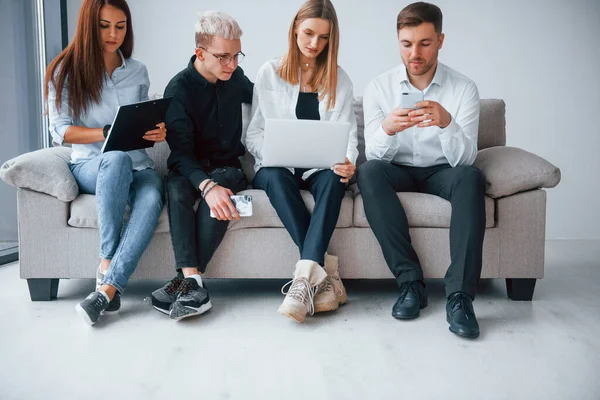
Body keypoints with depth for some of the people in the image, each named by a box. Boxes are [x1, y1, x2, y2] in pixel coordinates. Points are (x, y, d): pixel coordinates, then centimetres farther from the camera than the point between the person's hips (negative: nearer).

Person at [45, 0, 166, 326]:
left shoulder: (138, 72, 15)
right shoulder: (66, 71, 5)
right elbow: (60, 131, -4)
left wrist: (157, 132, -2)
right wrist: (109, 133, -19)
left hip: (137, 167, 3)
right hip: (89, 165, -2)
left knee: (151, 198, -35)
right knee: (117, 158, -40)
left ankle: (107, 288, -40)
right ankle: (107, 261, -34)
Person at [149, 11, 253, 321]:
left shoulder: (235, 78, 2)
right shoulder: (179, 89, -12)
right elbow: (181, 152, -23)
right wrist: (207, 186, -42)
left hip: (227, 167, 2)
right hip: (190, 168, -2)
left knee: (225, 181, -34)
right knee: (176, 187, -37)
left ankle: (185, 280, -36)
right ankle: (193, 283, -43)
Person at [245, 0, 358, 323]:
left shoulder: (339, 79, 11)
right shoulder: (270, 72, 7)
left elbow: (348, 133, 2)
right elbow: (254, 132, 5)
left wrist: (348, 161, -21)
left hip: (320, 168, 1)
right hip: (278, 168, 0)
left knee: (335, 178, -34)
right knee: (275, 177, -36)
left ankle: (306, 277, -43)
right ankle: (323, 273, -37)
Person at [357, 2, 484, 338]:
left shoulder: (464, 88, -8)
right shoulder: (379, 87, -6)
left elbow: (464, 159, -16)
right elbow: (374, 155, -12)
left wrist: (447, 122, -37)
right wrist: (387, 129, -35)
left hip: (441, 172, 0)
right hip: (398, 171, 1)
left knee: (472, 177, -33)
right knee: (368, 172, -31)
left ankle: (460, 294, -32)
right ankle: (411, 281, -28)